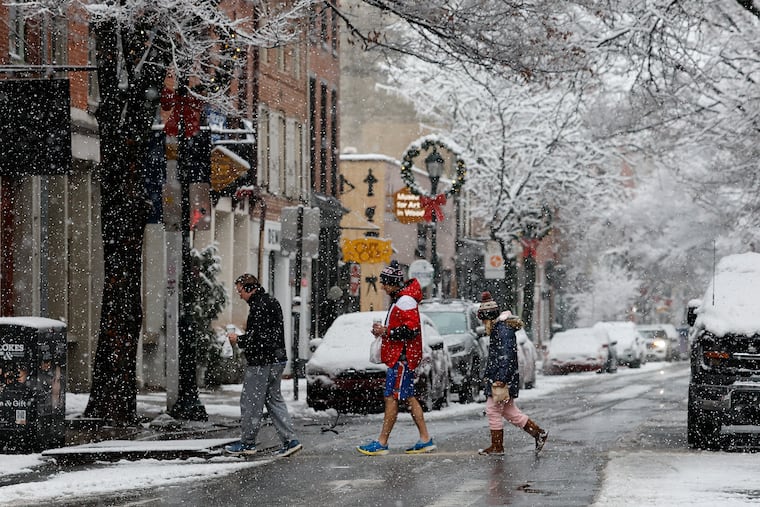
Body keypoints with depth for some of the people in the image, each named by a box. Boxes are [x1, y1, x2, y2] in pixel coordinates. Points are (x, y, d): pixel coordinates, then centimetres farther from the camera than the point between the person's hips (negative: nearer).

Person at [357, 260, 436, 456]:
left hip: (402, 357, -11)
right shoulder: (399, 299, 17)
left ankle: (382, 443, -6)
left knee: (392, 397, -8)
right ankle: (425, 440, 13)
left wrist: (386, 331, -18)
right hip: (399, 356, 11)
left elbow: (411, 330, -24)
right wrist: (383, 329, 10)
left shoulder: (405, 301, -17)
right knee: (408, 398, 11)